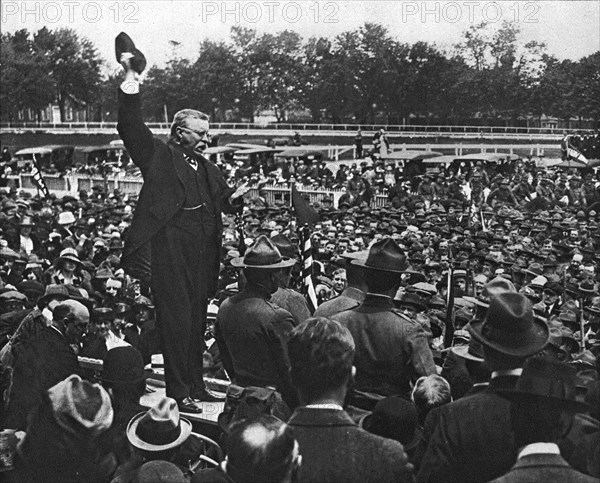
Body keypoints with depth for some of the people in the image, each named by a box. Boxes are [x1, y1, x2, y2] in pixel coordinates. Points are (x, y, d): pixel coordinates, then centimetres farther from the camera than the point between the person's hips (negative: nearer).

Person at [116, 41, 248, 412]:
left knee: (197, 321, 13)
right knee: (177, 320, -5)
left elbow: (226, 199, 20)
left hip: (202, 255, 7)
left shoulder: (207, 168, 19)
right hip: (171, 253, -7)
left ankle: (196, 385, 23)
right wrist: (131, 79, -14)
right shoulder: (159, 156, 1)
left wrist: (234, 198, -4)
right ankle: (178, 392, 4)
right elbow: (131, 127, -9)